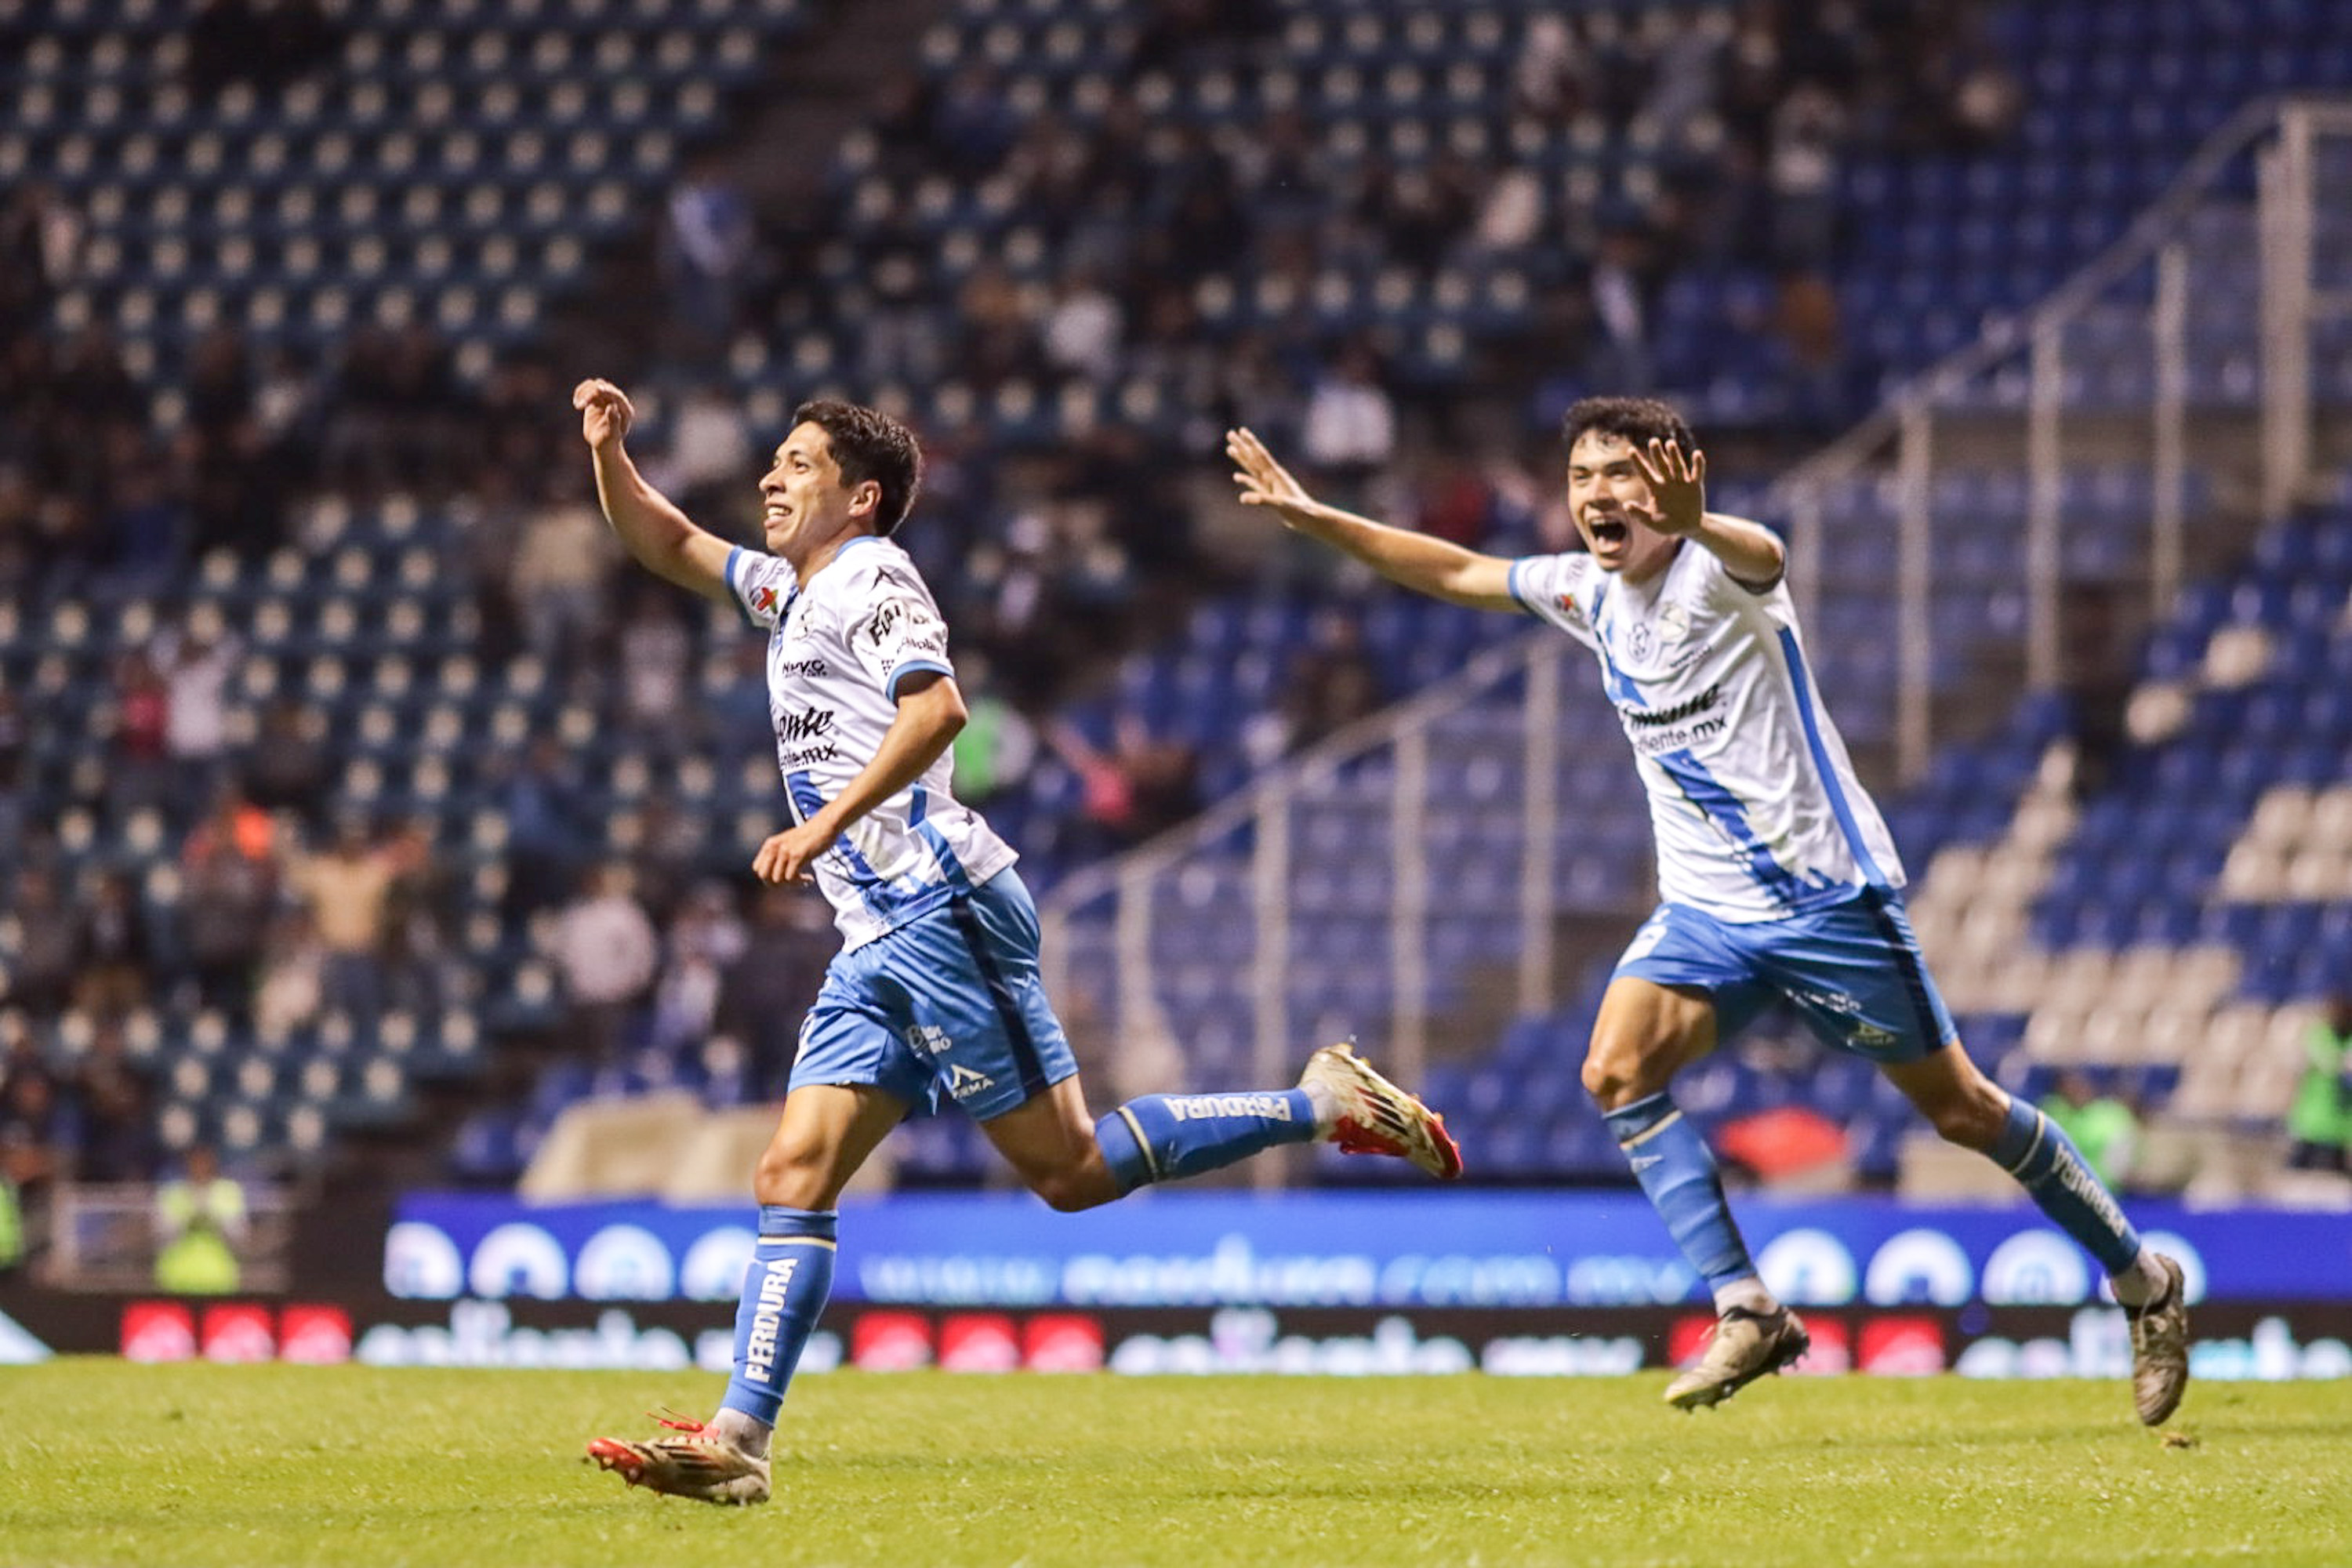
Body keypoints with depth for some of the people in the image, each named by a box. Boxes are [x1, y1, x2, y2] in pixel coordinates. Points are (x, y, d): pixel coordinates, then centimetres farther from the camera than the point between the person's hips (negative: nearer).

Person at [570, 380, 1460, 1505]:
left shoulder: (871, 578, -4)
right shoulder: (788, 589, 24)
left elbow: (936, 706, -22)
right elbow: (665, 546, 37)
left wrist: (826, 824, -27)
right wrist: (609, 450, 19)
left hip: (939, 913, -9)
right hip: (876, 948, 9)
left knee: (1070, 1168, -10)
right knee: (793, 1179, -3)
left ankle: (1324, 1105, 2)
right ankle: (736, 1443, -9)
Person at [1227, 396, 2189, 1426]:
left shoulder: (1719, 573, -18)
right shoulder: (1587, 592, 4)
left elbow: (1758, 557, -43)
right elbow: (1454, 572, 18)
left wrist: (1694, 522, -66)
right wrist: (1313, 518, 12)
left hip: (1826, 895, -6)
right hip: (1705, 906, 6)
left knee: (1962, 1111, -1)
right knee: (1616, 1072, -18)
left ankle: (2144, 1284, 18)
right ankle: (1746, 1314, -15)